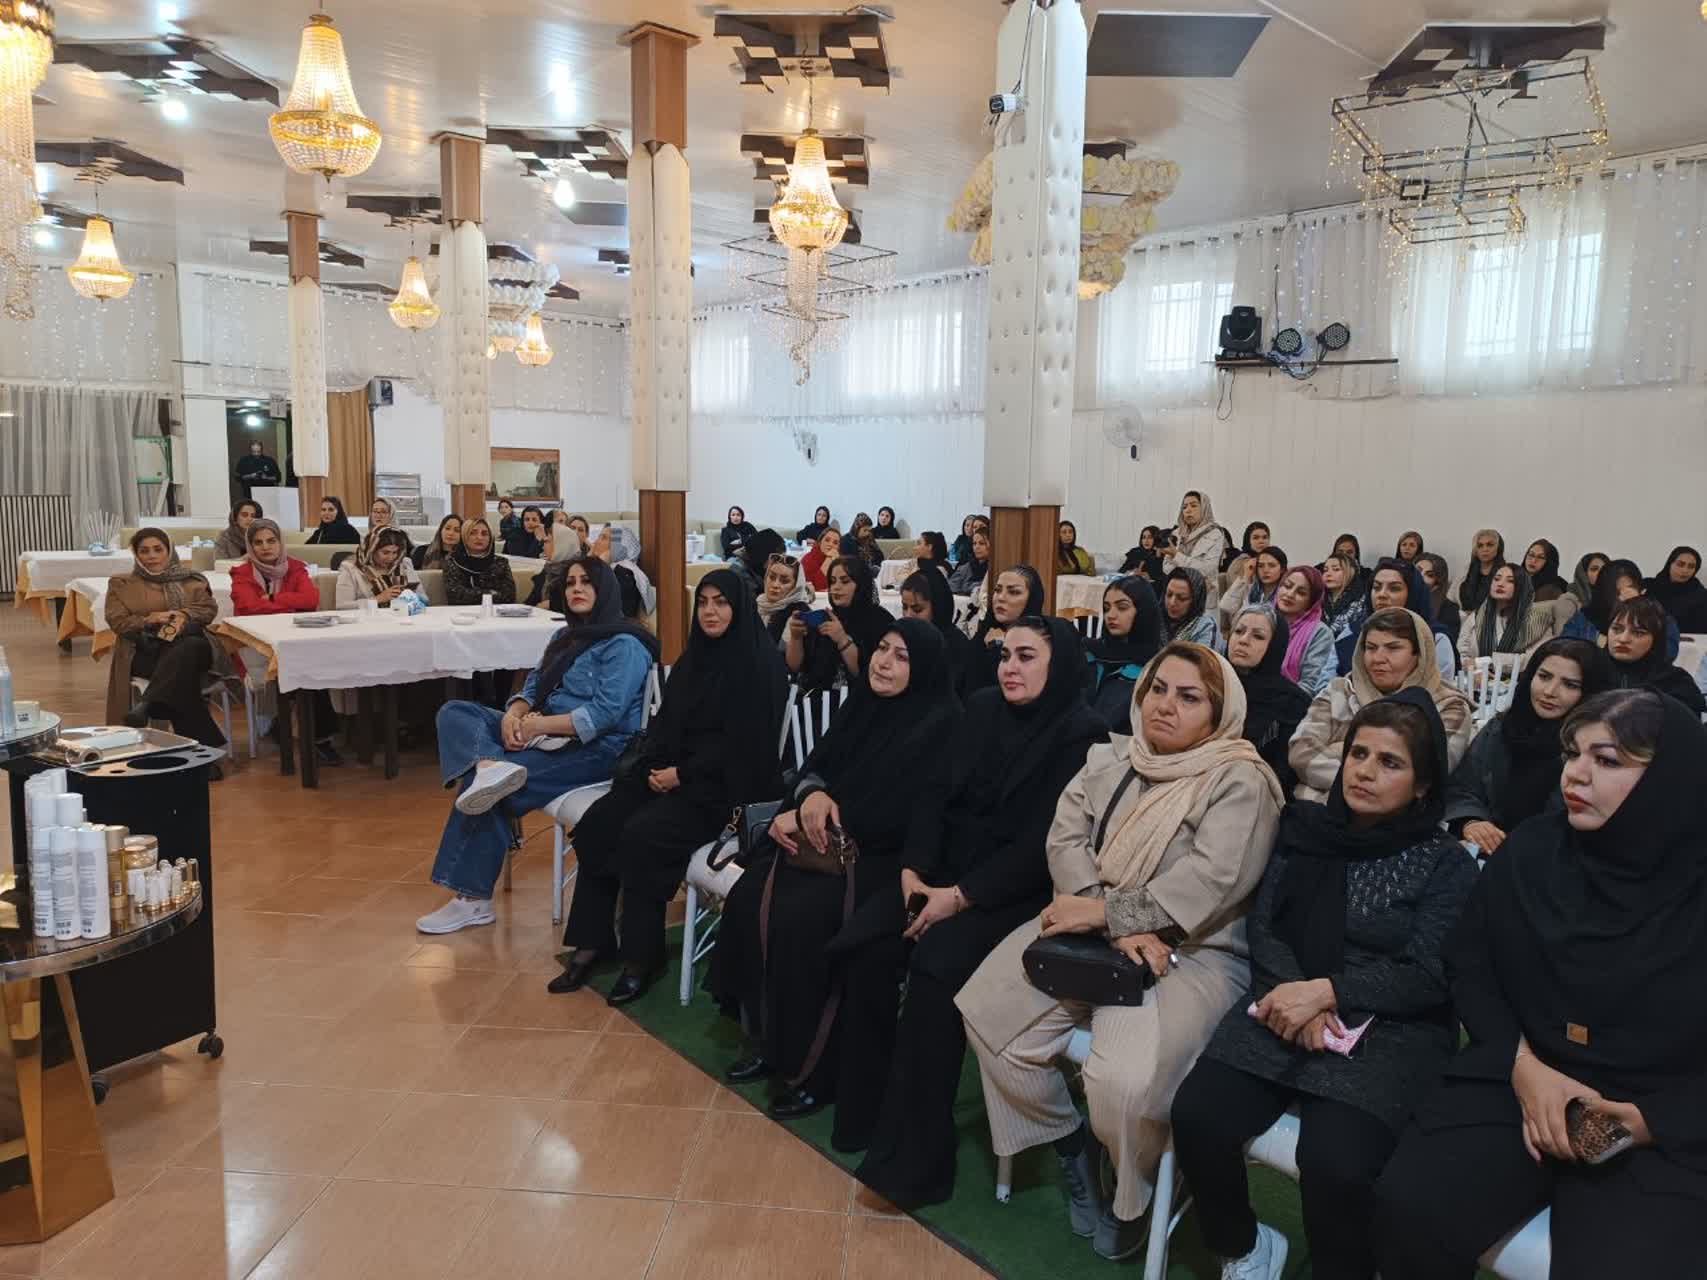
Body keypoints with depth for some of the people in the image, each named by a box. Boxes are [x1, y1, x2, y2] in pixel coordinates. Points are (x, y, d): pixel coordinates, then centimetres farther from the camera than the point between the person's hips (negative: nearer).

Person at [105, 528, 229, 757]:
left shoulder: (191, 579, 24)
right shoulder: (121, 584, 21)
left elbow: (209, 609, 10)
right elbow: (117, 622, 8)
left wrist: (184, 615, -12)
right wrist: (151, 619, -11)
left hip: (187, 643, 1)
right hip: (144, 650, -1)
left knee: (189, 650, -42)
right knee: (183, 673, -37)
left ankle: (147, 706, -54)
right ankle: (200, 744, -45)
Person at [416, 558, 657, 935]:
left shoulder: (624, 646, -9)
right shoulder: (565, 636, 19)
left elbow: (604, 714, -19)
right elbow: (534, 687, 14)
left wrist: (539, 725, -20)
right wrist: (514, 714, -10)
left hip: (598, 748, -9)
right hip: (547, 734, 9)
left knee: (480, 788, -21)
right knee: (455, 713, -6)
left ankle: (474, 899, -10)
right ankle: (491, 766, -36)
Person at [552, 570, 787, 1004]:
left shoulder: (758, 665, -8)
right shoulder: (692, 659, 16)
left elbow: (744, 742, -14)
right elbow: (664, 721, 15)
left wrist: (683, 773, -16)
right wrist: (656, 766, -5)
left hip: (723, 785, -7)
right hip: (669, 772, 7)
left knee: (642, 834, -29)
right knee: (595, 825, -14)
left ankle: (642, 956, -16)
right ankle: (593, 939, -4)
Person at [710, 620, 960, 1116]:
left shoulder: (938, 724, -13)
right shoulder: (863, 703, 11)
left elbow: (894, 818, -19)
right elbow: (815, 765, 11)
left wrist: (808, 820, -14)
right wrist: (812, 795, -14)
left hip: (888, 858, -7)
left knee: (799, 915, -27)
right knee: (751, 896, -15)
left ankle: (815, 1066, -9)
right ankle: (770, 1040, 0)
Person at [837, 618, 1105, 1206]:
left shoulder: (1083, 735, -10)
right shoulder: (982, 708, 8)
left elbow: (1043, 843, -16)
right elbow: (935, 791, 7)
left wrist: (961, 896, -19)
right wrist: (913, 868, -7)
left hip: (1013, 890, -6)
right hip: (943, 869, 6)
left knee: (935, 970, -29)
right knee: (860, 948, -16)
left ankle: (914, 1155, -17)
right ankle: (865, 1108, 2)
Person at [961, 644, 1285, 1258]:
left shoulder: (1242, 781, -6)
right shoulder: (1108, 760, 11)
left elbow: (1211, 879, -19)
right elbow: (1065, 839, -1)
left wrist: (1105, 911, -19)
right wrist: (1121, 929, -16)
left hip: (1191, 950, -5)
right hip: (1092, 932, 6)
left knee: (1123, 1081, -28)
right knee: (986, 1011, -12)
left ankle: (1132, 1197, 8)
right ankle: (1069, 1140, 14)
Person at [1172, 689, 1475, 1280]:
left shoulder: (1445, 863, 2)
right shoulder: (1306, 830, 10)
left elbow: (1428, 975, -7)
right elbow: (1263, 924, 6)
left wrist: (1325, 991, -20)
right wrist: (1297, 994, -14)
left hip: (1391, 1029, -3)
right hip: (1287, 1006, 3)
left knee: (1334, 1162, -29)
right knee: (1197, 1116, -20)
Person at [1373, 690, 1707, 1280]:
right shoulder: (1530, 851, 3)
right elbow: (1469, 965, 7)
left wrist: (1655, 1119, -14)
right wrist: (1521, 1064, -7)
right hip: (1515, 1082, 2)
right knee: (1406, 1210, -21)